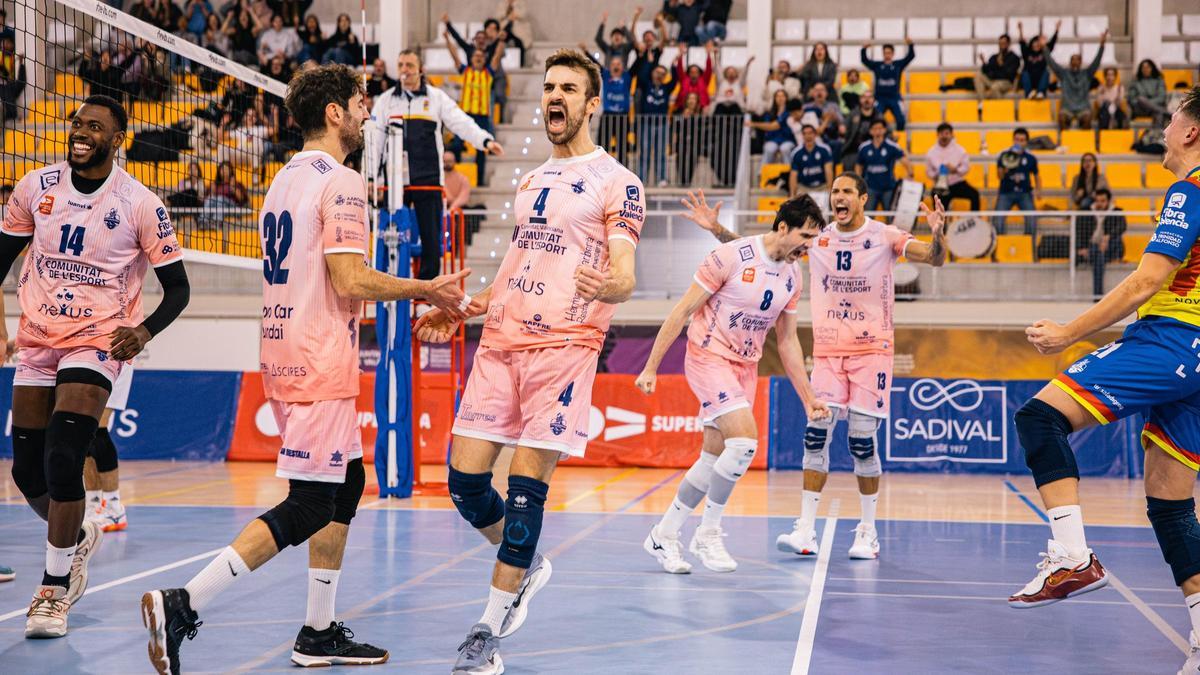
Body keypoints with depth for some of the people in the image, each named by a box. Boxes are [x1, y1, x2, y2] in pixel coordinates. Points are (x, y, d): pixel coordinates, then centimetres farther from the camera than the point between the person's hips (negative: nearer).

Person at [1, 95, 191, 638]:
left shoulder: (140, 204, -9)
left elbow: (177, 288, -3)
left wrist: (145, 330, -21)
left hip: (96, 343, -4)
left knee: (62, 462, -17)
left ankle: (54, 589, -2)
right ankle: (78, 538, 38)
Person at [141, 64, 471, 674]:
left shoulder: (285, 179, 17)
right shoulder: (340, 182, -12)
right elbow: (351, 282, -19)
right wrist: (427, 289, -7)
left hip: (282, 352, 10)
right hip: (319, 359, -10)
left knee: (345, 482, 17)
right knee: (309, 506, -8)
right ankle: (182, 605, -13)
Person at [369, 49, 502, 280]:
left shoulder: (437, 98, 6)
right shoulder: (386, 100, 11)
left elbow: (461, 122, -4)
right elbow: (374, 139, 9)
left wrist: (485, 140, -22)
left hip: (428, 180, -1)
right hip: (394, 181, 1)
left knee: (432, 239, 0)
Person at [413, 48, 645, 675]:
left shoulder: (616, 182, 1)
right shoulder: (531, 180, 21)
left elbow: (625, 276, -7)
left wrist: (610, 285, -30)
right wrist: (461, 309, 21)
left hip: (563, 346, -6)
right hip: (500, 340, 6)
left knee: (526, 484, -8)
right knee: (465, 477, 1)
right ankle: (527, 565, 28)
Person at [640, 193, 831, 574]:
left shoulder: (793, 275, 4)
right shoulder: (732, 256, -16)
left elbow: (788, 340, 14)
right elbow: (682, 311, -12)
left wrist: (807, 397, 13)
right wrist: (651, 367, -12)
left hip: (746, 367, 7)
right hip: (708, 357, -7)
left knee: (714, 459, 6)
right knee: (745, 442, -22)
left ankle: (664, 535, 21)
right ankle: (708, 534, -5)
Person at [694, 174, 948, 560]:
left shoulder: (884, 237, -4)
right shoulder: (817, 238, 5)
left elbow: (935, 259, -15)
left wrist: (937, 234, -36)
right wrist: (717, 231, -5)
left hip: (872, 348, -3)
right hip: (827, 350, 3)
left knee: (863, 443, -4)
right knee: (816, 435, -7)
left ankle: (868, 532, 10)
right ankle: (806, 530, -3)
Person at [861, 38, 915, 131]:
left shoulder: (898, 65, 8)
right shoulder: (877, 65, 9)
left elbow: (911, 56, 0)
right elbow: (864, 60, -1)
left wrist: (910, 45, -19)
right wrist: (864, 49, -20)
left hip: (894, 98, 0)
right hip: (880, 98, 0)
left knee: (901, 121, -12)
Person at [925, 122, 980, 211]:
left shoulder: (959, 150, -1)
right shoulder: (931, 152, 3)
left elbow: (966, 166, -1)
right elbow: (928, 170, 9)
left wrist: (956, 170, -22)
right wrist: (935, 176, -14)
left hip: (958, 184, -1)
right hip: (940, 188, 1)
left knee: (974, 194, -28)